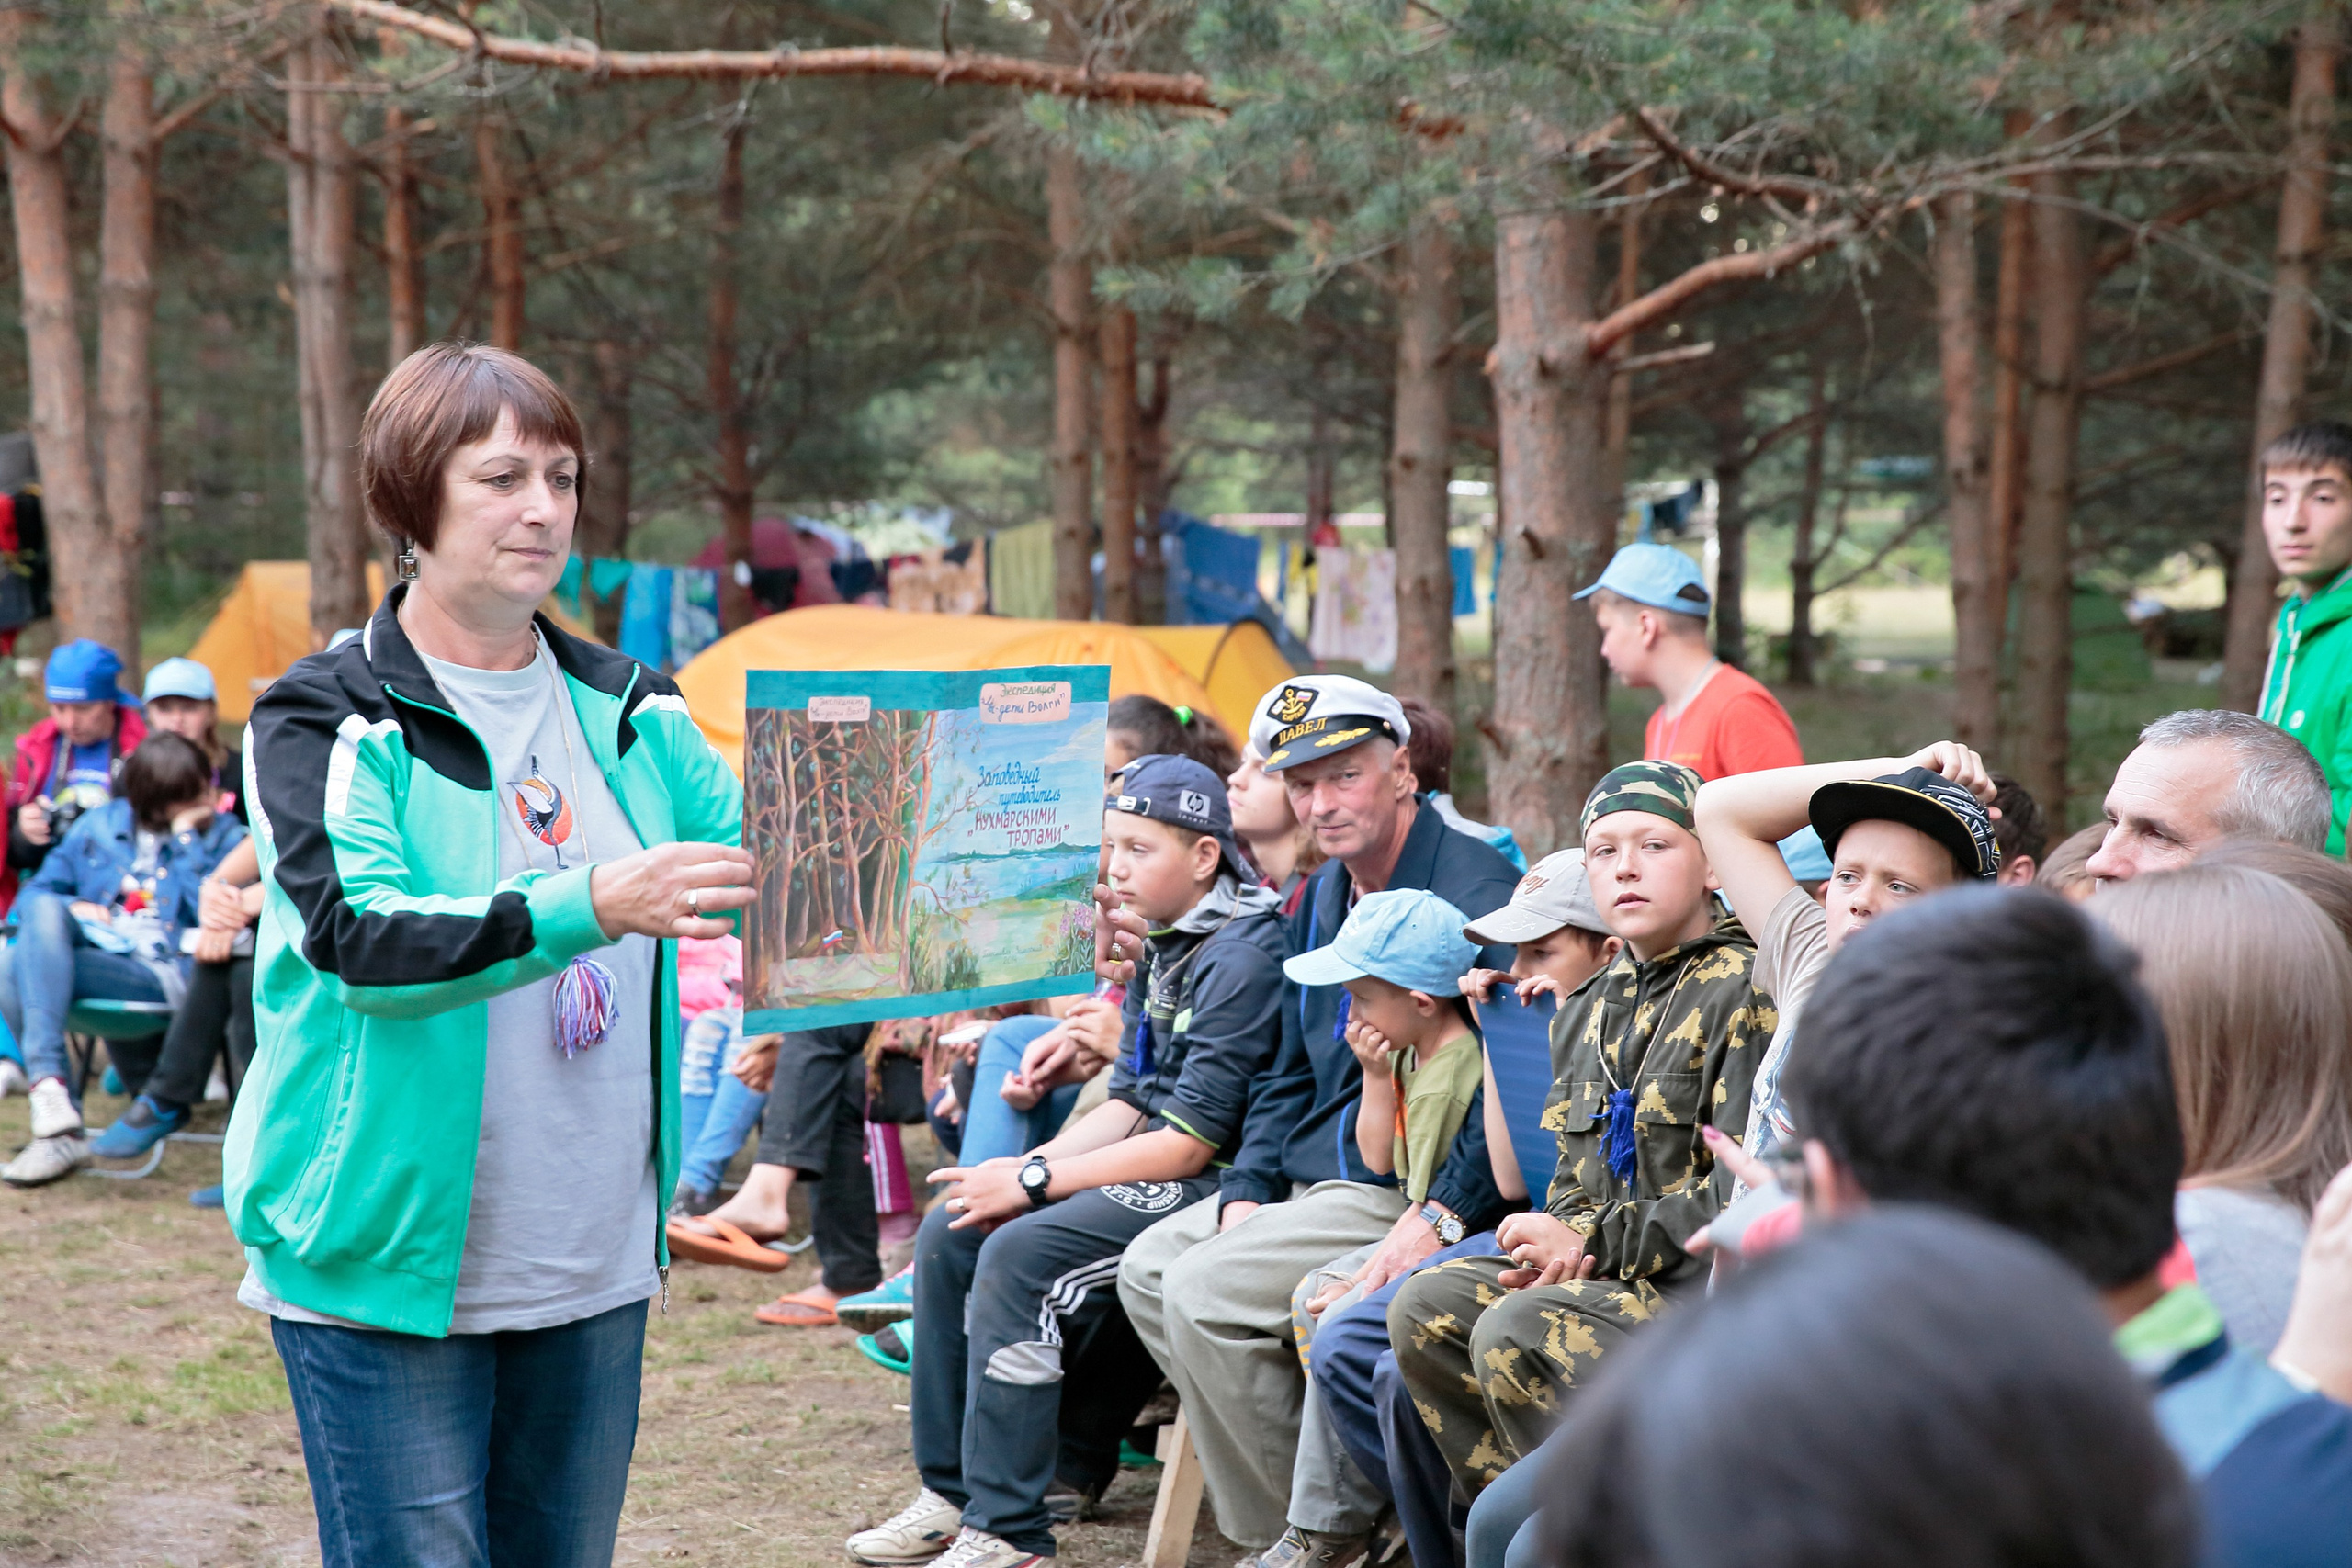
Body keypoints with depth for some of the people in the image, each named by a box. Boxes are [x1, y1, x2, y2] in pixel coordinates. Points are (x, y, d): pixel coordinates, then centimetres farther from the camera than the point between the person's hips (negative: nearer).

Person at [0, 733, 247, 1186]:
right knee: (46, 911, -31)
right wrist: (72, 909, -2)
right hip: (96, 954, 5)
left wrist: (186, 840, -4)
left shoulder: (223, 835, 11)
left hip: (164, 975, -4)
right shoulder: (101, 824, 19)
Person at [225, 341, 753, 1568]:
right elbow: (356, 935, -21)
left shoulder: (629, 711, 9)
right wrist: (591, 907, -34)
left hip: (594, 1272, 5)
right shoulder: (327, 721, -7)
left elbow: (761, 862, 5)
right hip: (391, 1270, -5)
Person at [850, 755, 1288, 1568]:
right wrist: (1025, 1167, -4)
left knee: (1019, 1254, -25)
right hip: (1151, 1167, 10)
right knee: (949, 1233, 1)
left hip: (1212, 1186, -10)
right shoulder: (1163, 949, 13)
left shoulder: (1241, 957, -17)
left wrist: (1035, 1181, -17)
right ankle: (951, 1492, 5)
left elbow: (1192, 1139, -20)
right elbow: (1129, 1102, 13)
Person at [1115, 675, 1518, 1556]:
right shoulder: (1322, 898, 15)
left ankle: (1328, 1526, -7)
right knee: (1148, 1269, 6)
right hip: (1310, 1186, 10)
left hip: (1406, 1191, -10)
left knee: (1204, 1291, -20)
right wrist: (1248, 1192, 6)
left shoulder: (1473, 889, -16)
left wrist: (1440, 1219, -29)